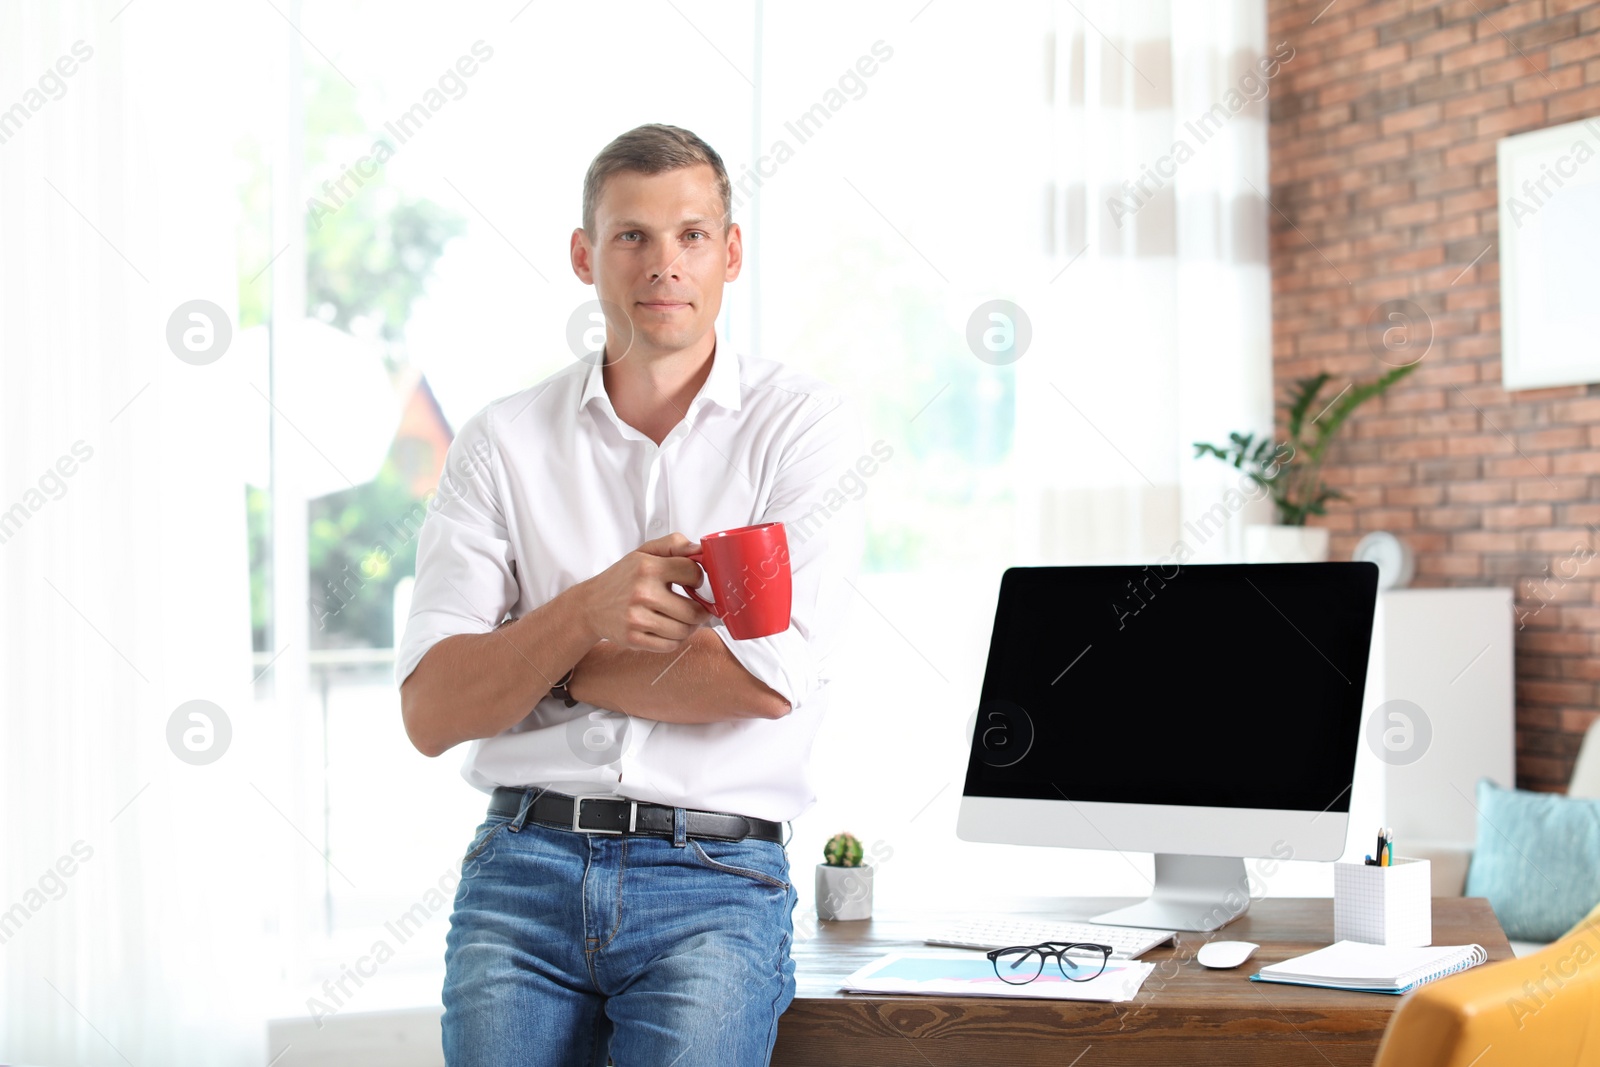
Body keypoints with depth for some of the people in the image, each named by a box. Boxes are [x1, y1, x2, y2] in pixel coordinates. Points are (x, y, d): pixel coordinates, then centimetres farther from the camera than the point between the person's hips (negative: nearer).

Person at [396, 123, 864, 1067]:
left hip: (715, 882, -2)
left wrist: (537, 662, -1)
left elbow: (767, 679, -10)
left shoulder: (804, 422, 3)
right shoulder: (504, 441, 9)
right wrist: (586, 611, -14)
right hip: (522, 865, 2)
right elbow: (430, 712, 2)